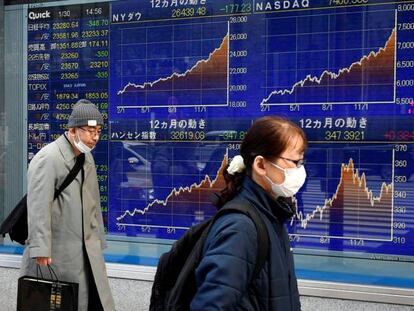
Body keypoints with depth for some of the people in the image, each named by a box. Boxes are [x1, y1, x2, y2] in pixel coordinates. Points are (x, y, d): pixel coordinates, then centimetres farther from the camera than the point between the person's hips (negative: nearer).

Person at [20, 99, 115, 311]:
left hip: (87, 251, 7)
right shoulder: (48, 159, -13)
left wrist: (98, 242, 16)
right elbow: (39, 207, -19)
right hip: (56, 253, -7)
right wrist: (41, 251, -22)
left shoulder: (87, 158, 12)